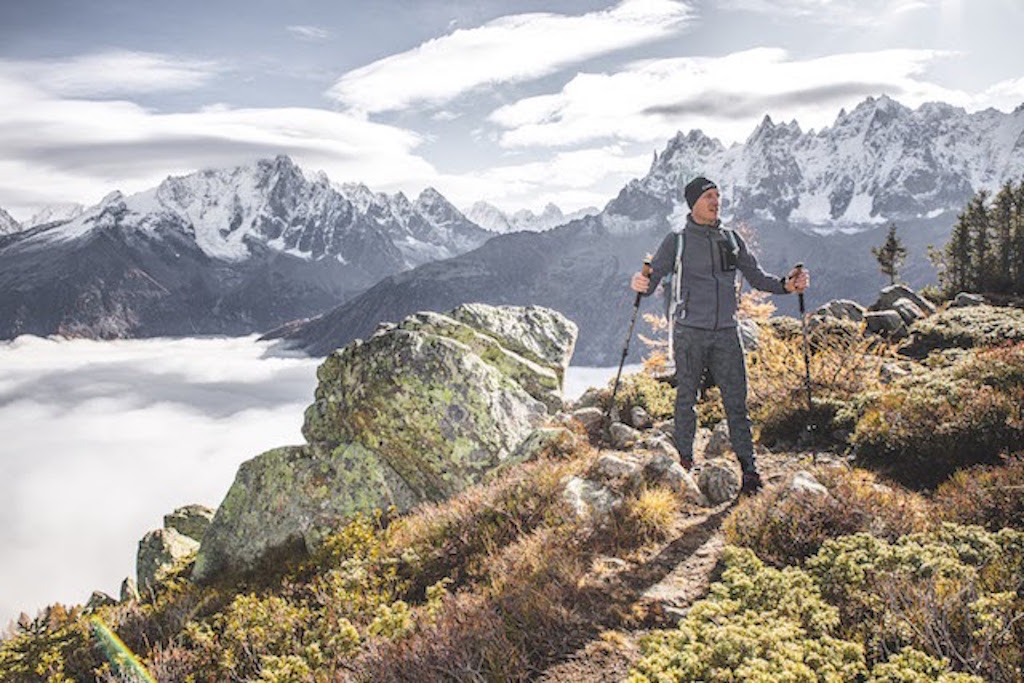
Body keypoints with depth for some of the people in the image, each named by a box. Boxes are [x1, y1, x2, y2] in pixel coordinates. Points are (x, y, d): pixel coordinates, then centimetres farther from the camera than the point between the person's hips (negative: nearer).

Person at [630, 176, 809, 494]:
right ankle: (684, 463, 19)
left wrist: (785, 285, -2)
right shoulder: (677, 241, 2)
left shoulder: (731, 239, 12)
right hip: (690, 332, -2)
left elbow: (755, 276, 16)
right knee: (687, 399, 6)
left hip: (726, 332, 3)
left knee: (736, 401, 0)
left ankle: (748, 469, 5)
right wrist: (643, 285, -28)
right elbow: (654, 274, -4)